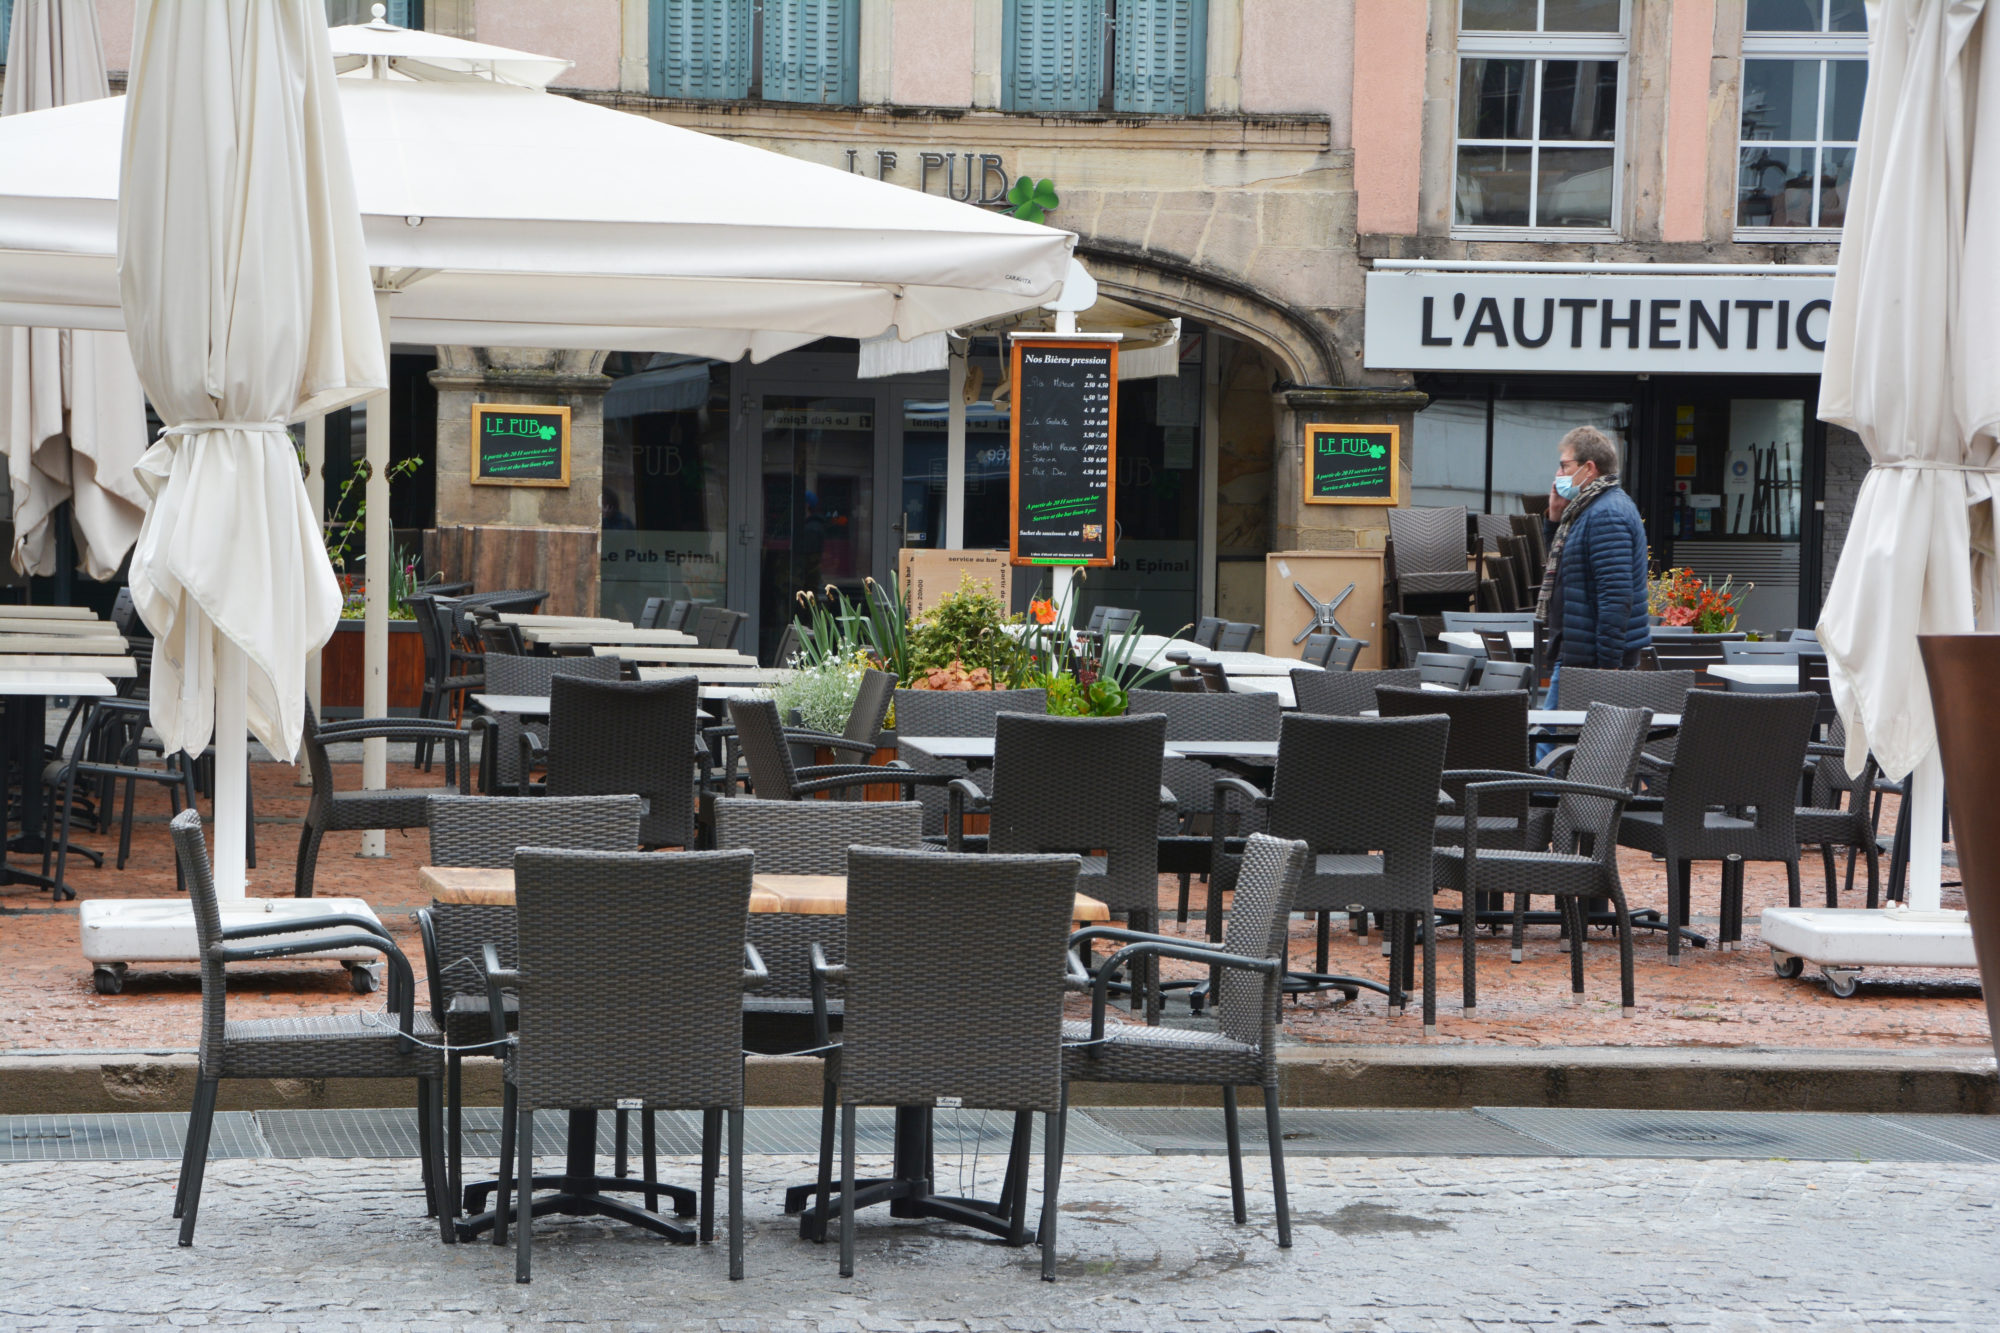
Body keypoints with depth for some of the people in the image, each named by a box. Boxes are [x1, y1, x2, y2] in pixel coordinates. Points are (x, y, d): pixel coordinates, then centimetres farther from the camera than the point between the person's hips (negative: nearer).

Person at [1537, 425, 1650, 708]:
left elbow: (1616, 595, -24)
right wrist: (1556, 519, 13)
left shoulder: (1606, 515, -17)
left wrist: (1607, 664, -26)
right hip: (1574, 658, 11)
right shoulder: (1589, 508, 17)